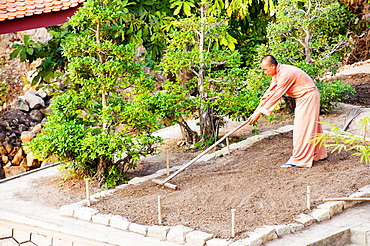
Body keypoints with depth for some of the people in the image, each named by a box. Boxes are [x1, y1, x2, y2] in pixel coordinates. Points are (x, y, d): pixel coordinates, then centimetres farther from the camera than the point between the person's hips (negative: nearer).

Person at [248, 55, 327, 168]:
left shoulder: (285, 74, -29)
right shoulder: (277, 73, 1)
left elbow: (275, 96, -26)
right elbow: (269, 92, 6)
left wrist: (259, 113, -22)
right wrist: (257, 110, 2)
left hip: (308, 96, -10)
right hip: (303, 98, 10)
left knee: (301, 128, -9)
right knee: (311, 127, 19)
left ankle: (299, 160, -6)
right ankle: (319, 154, 31)